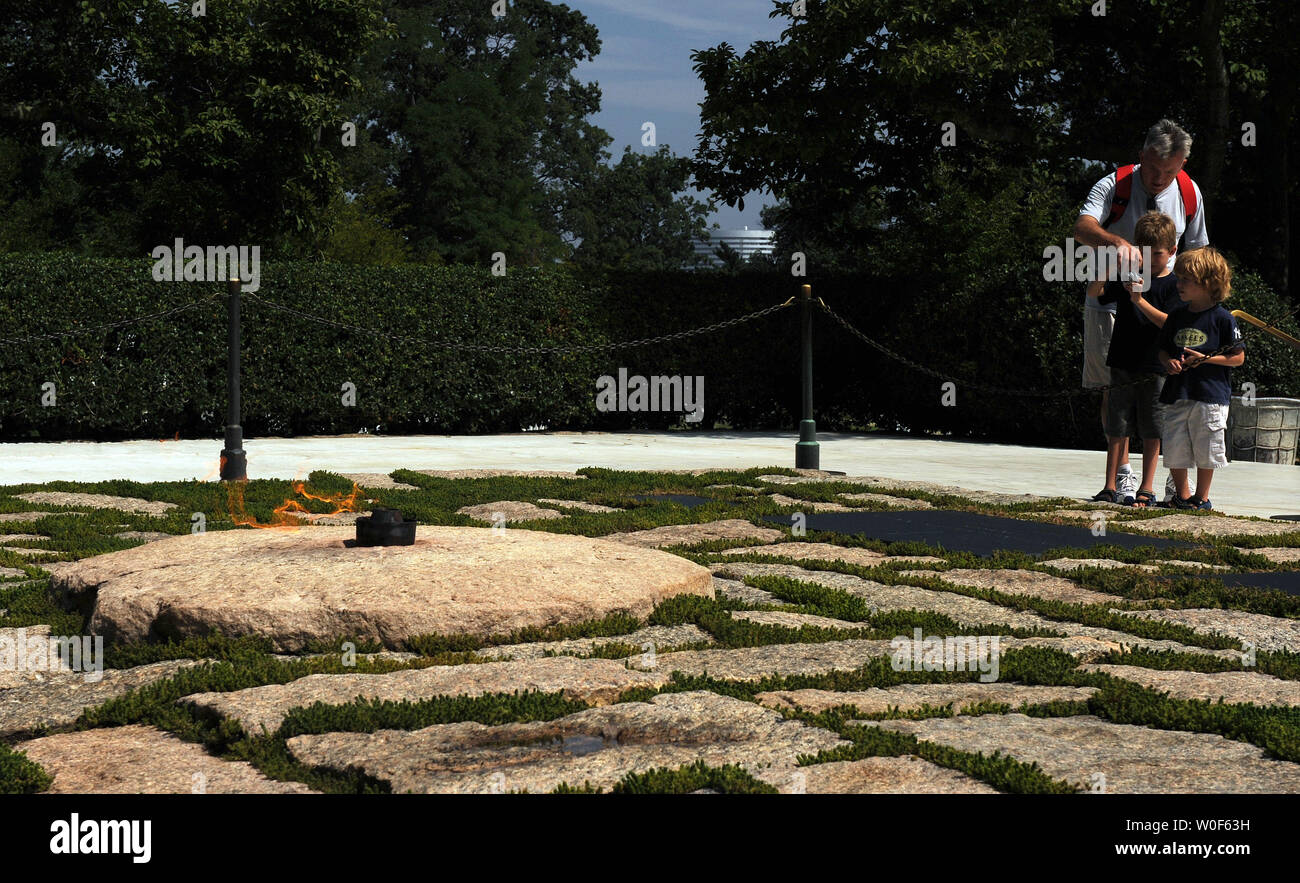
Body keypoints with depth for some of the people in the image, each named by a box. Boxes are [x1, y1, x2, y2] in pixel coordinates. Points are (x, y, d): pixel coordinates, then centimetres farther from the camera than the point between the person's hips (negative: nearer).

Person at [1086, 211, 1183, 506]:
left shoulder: (1174, 284, 0)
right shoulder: (1127, 276, 8)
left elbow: (1169, 323, -11)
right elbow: (1094, 293, -2)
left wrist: (1141, 301, -22)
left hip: (1155, 368, -3)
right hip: (1123, 365, 3)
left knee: (1151, 433, 1)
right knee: (1117, 429, 5)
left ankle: (1146, 490, 8)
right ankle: (1110, 487, 10)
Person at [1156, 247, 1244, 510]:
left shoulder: (1222, 318, -5)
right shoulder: (1177, 317, 11)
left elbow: (1238, 358, -4)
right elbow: (1163, 349, 19)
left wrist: (1205, 359, -14)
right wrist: (1169, 363, -4)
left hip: (1211, 393, -5)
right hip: (1177, 393, 5)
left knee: (1206, 449, 1)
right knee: (1174, 448, 4)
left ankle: (1201, 497, 17)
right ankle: (1181, 495, 20)